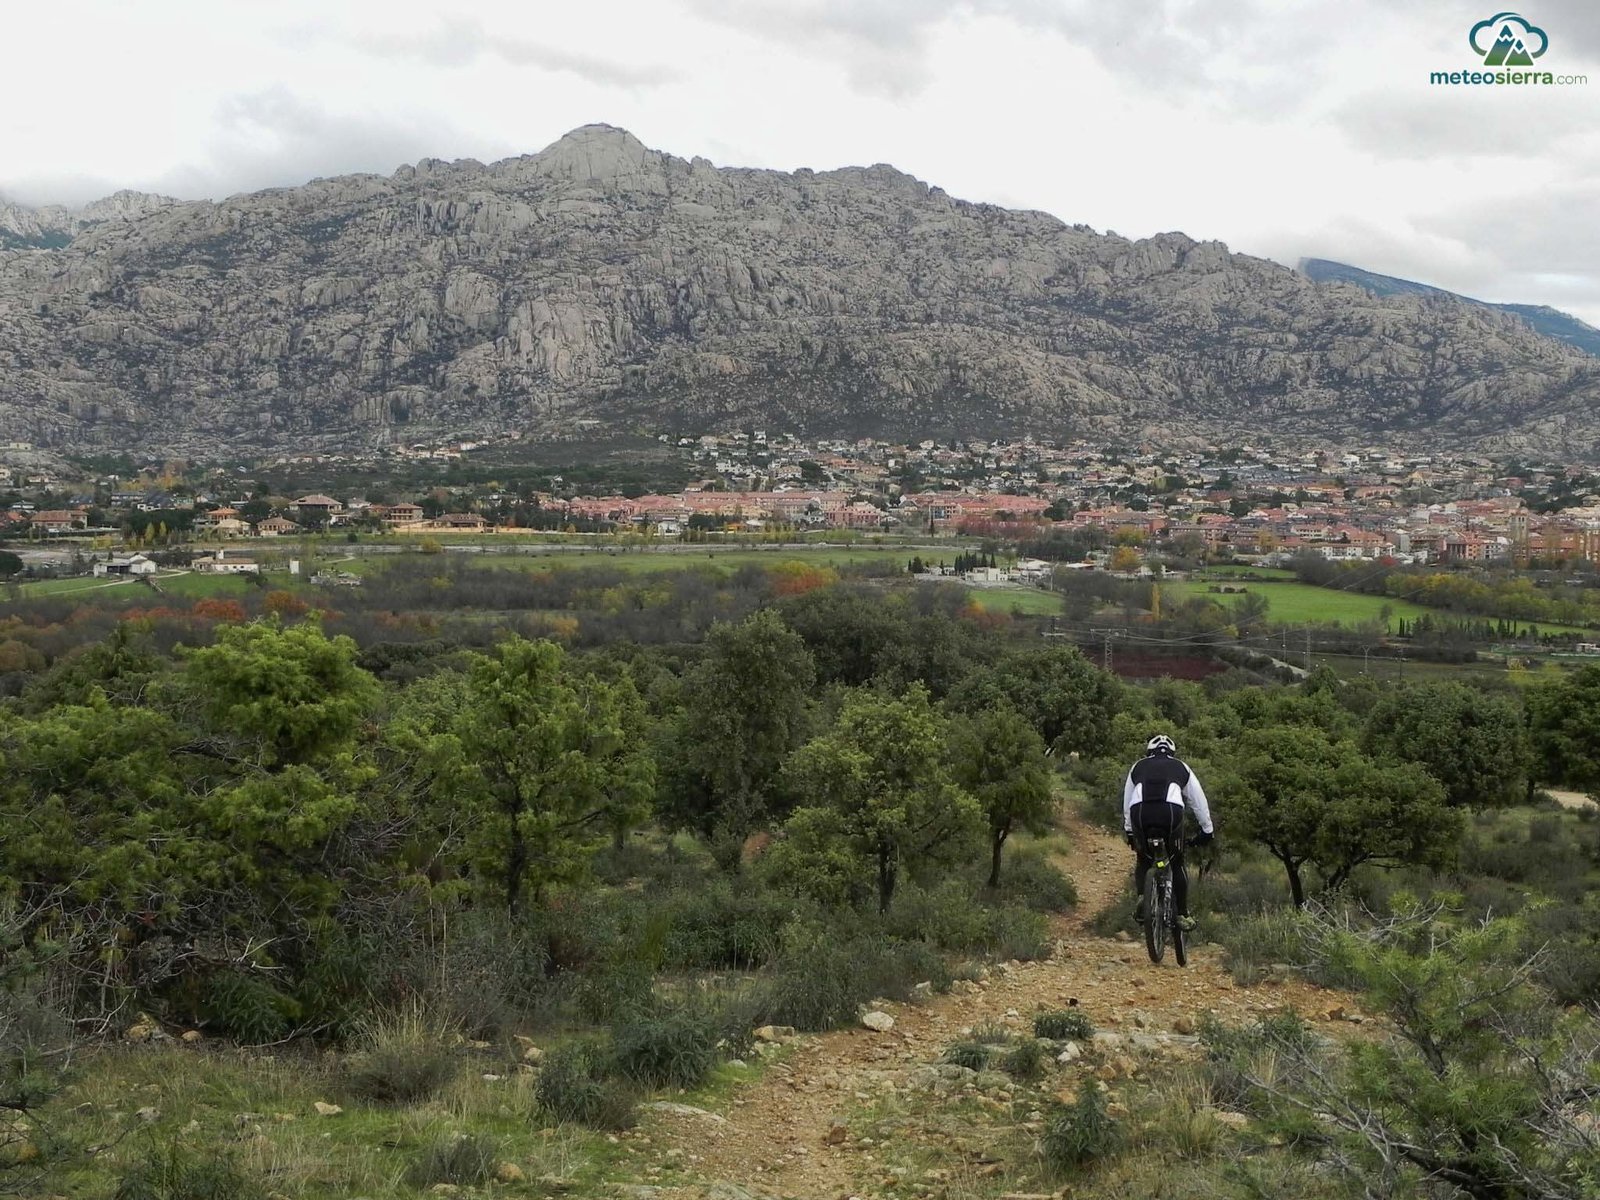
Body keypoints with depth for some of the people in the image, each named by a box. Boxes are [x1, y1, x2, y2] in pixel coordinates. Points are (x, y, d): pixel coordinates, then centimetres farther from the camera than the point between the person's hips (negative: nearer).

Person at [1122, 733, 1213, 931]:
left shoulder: (1138, 767, 31)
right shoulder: (1181, 767, 29)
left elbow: (1127, 802, 36)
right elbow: (1199, 802, 34)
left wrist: (1128, 831, 46)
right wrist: (1207, 830, 44)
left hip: (1140, 811, 1)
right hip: (1171, 811, -1)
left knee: (1143, 859, 23)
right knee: (1177, 864, 18)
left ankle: (1141, 895, 0)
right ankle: (1183, 915, 16)